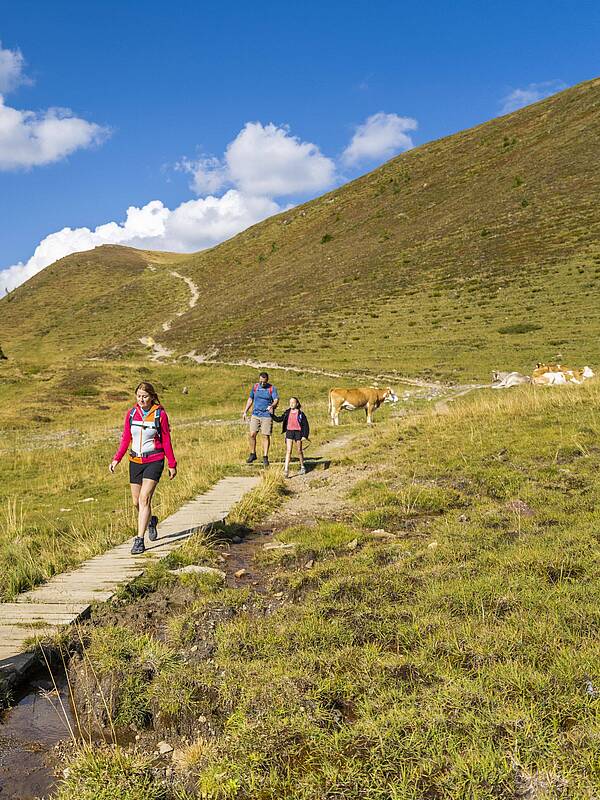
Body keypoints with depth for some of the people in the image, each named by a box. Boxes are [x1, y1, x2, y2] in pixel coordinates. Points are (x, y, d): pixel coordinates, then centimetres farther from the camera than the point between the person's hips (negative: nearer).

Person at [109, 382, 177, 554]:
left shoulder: (160, 414, -7)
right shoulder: (131, 413, 3)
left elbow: (166, 441, 0)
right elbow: (126, 439, 9)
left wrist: (172, 464, 3)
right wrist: (116, 459, -2)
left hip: (154, 461, -4)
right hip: (135, 462, 4)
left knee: (144, 498, -14)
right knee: (136, 501, 10)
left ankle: (139, 540, -8)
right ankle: (151, 521, 41)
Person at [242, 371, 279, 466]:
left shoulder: (272, 388, -3)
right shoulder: (255, 387, 8)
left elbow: (276, 400, -15)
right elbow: (250, 399, 19)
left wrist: (272, 406, -37)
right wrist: (245, 411, 16)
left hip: (267, 416, -3)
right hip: (255, 415, 3)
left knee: (266, 436, -3)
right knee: (252, 434, -4)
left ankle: (265, 457, 6)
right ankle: (253, 454, 14)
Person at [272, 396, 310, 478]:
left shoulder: (300, 413, -3)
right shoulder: (287, 413, 6)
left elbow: (305, 425, -2)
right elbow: (279, 419, 14)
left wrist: (305, 435, -7)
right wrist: (272, 415, 3)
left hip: (298, 432, -2)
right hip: (289, 432, 2)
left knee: (299, 451, 11)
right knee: (288, 451, -7)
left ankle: (302, 467, 31)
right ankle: (286, 469, -13)